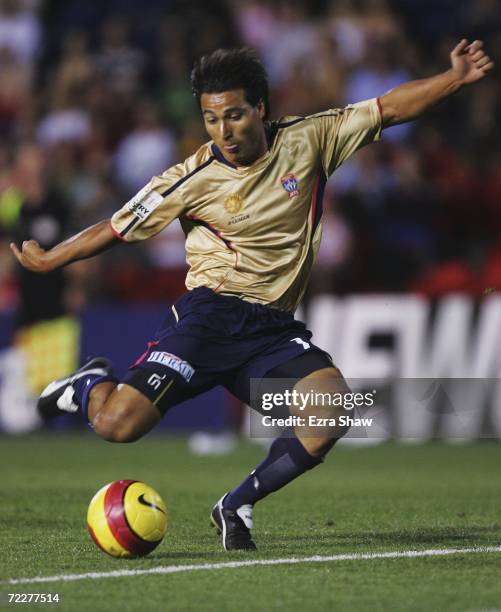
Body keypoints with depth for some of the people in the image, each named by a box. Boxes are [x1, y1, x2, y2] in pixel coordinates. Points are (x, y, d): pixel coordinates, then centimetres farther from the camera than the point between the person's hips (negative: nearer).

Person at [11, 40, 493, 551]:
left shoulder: (308, 141, 1)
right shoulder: (193, 180, -4)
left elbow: (390, 108, 5)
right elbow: (118, 229, 7)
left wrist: (457, 78, -5)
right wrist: (47, 260, 13)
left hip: (274, 330, 3)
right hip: (209, 315, -3)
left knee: (333, 409, -25)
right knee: (116, 426, -19)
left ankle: (236, 506, -4)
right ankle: (94, 384, 22)